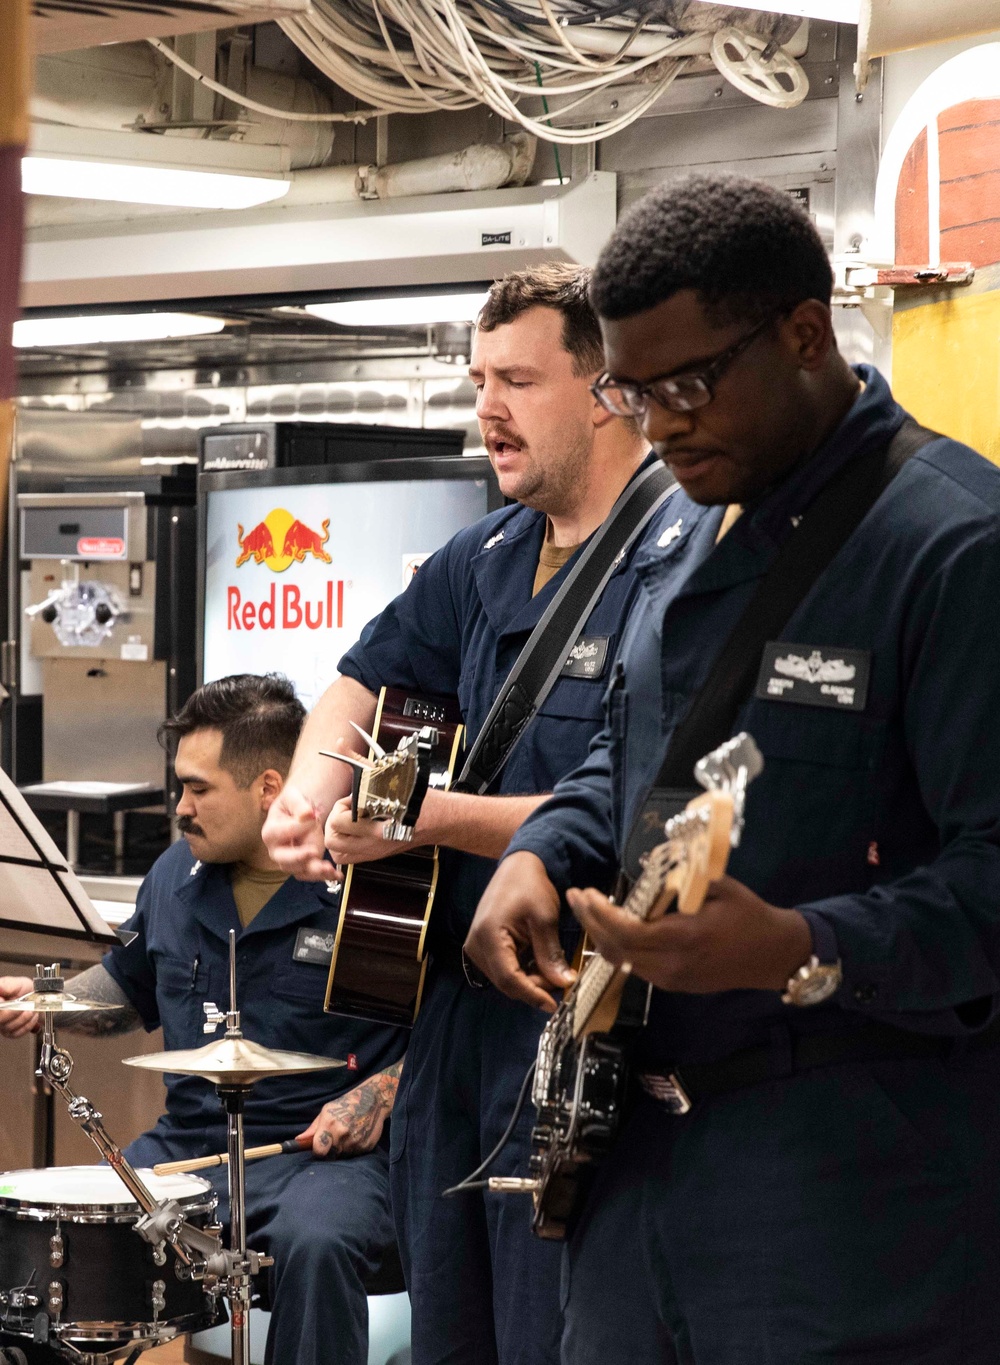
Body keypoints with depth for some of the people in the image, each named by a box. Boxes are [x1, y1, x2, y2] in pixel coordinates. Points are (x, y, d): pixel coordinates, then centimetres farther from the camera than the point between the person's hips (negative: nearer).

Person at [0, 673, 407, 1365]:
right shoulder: (176, 876, 10)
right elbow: (132, 985, 29)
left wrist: (377, 1097, -17)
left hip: (328, 1153, -6)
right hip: (186, 1146, 6)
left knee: (315, 1243, -37)